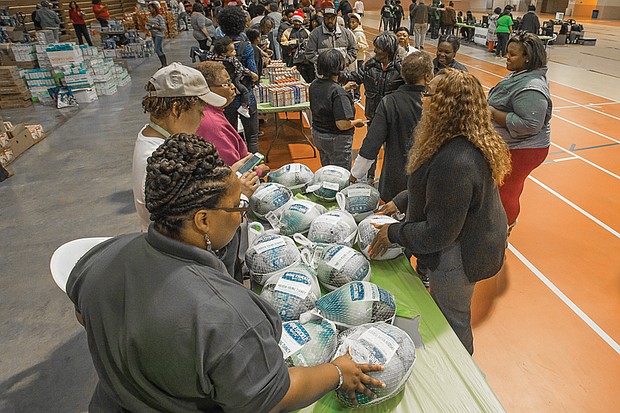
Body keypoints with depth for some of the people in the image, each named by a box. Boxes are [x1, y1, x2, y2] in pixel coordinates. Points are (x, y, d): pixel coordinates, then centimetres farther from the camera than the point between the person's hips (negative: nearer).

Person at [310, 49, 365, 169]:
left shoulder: (314, 85, 0)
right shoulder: (339, 93, -25)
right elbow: (343, 125, -27)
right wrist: (357, 122, -8)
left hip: (317, 135, 8)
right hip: (336, 140, -8)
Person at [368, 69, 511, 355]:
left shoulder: (455, 162, -38)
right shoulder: (473, 142, -4)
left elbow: (438, 234, -31)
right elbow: (431, 186, 11)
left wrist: (393, 233, -18)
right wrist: (399, 203, 7)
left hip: (460, 256, -10)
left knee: (452, 319, 16)